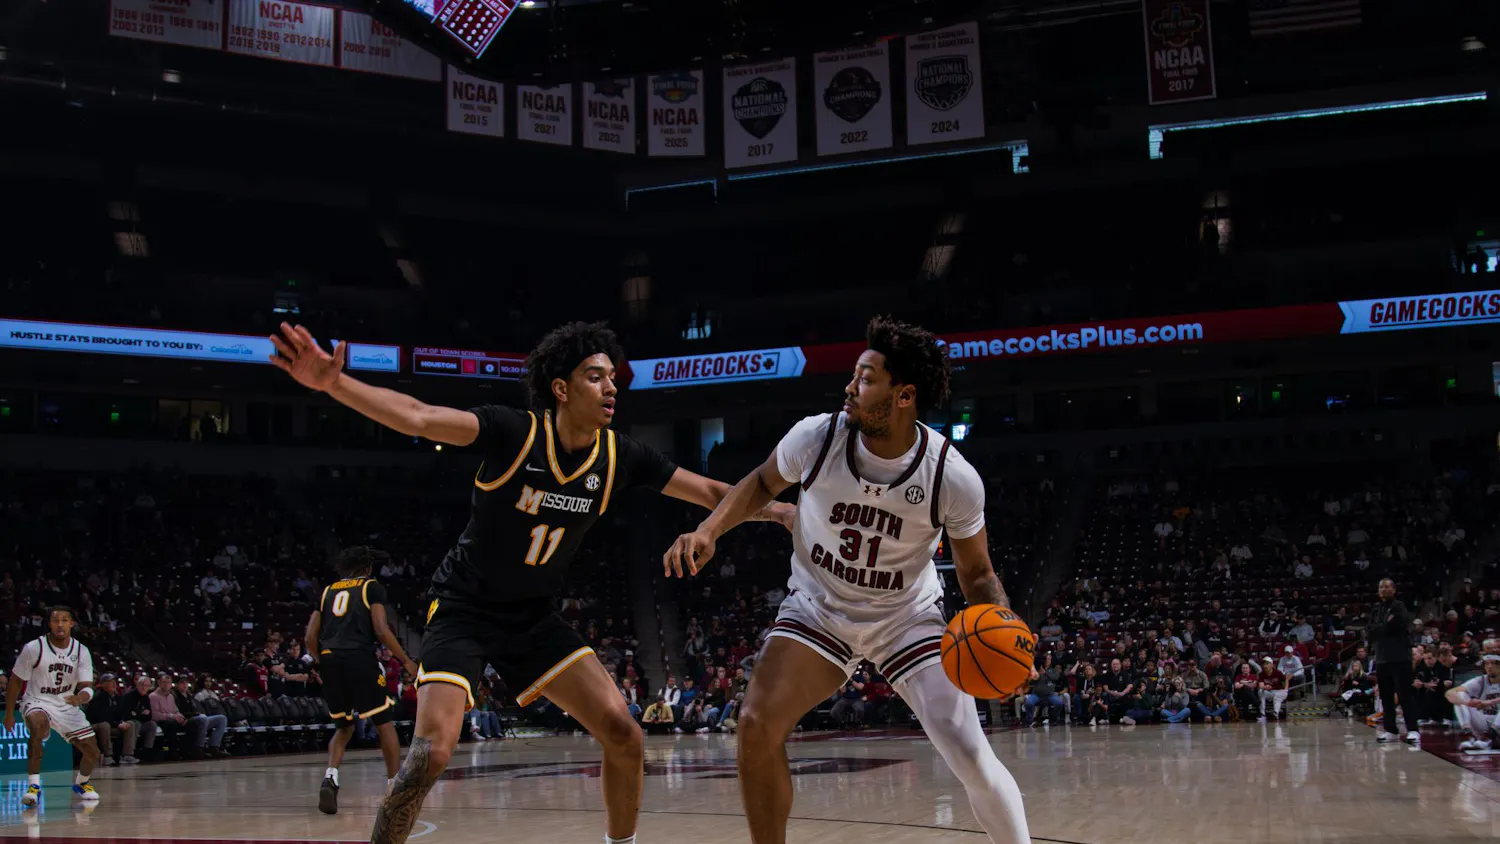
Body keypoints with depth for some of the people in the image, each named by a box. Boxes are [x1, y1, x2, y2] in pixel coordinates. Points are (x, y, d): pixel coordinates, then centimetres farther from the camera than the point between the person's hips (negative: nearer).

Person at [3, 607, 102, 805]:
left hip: (67, 705, 4)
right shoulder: (34, 648, -15)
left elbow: (87, 688, -10)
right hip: (37, 702, -4)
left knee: (93, 753, 2)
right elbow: (15, 681, -4)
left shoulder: (82, 652, -6)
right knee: (39, 725, -40)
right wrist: (9, 714, -4)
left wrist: (80, 698, -34)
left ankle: (81, 783, 35)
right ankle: (33, 785, -36)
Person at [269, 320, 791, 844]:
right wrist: (333, 383, -46)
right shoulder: (515, 432, -20)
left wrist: (782, 512, -10)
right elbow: (418, 418, -33)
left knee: (624, 737, -3)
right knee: (432, 752, -21)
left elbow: (713, 494, 1)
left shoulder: (620, 456, -6)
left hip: (534, 617, 5)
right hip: (464, 610, -5)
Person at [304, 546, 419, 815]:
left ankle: (330, 777, -4)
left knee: (345, 727, 19)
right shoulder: (372, 586, 8)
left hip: (329, 661, 5)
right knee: (385, 723, 8)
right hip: (360, 657, -5)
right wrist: (407, 662, 3)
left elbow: (310, 638, 14)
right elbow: (381, 630, -4)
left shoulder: (328, 591, 21)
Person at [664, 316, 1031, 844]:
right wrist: (708, 531, -12)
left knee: (970, 756, -14)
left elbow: (976, 572, -8)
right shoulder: (817, 436, -20)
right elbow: (763, 483, 3)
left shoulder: (954, 478, -22)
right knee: (757, 726, -19)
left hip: (907, 618, -1)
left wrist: (1002, 623, -28)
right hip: (818, 608, 2)